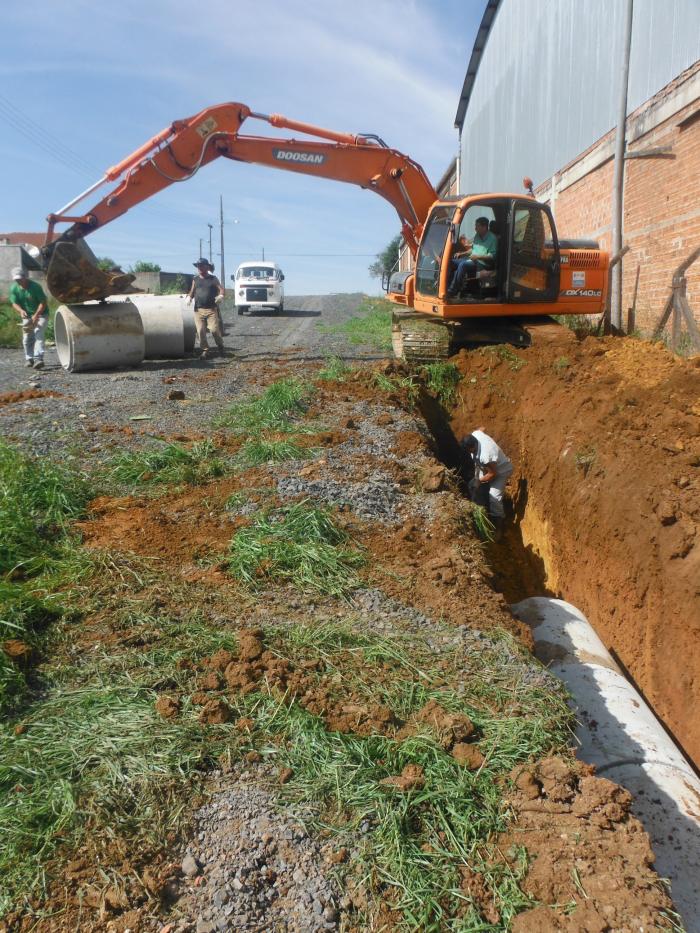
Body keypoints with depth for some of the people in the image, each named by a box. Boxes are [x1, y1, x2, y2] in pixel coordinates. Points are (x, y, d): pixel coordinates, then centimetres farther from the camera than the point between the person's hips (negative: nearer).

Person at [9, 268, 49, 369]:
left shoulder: (35, 286, -21)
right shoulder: (14, 288, -6)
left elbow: (43, 303, -20)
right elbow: (14, 303, -4)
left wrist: (36, 315, -27)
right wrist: (21, 311, -26)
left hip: (40, 314, -6)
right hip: (27, 315, 6)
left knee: (38, 334, -22)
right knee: (27, 338, 6)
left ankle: (38, 359, -33)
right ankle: (29, 359, 21)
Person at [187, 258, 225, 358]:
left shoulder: (213, 279, 6)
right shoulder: (195, 279, 15)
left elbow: (221, 289, 0)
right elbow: (192, 291, 19)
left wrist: (221, 296, -22)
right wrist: (189, 297, -3)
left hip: (212, 309, -3)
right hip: (199, 310, 3)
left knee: (214, 329, -13)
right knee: (200, 331, -3)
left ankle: (220, 346, 12)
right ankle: (205, 350, 10)